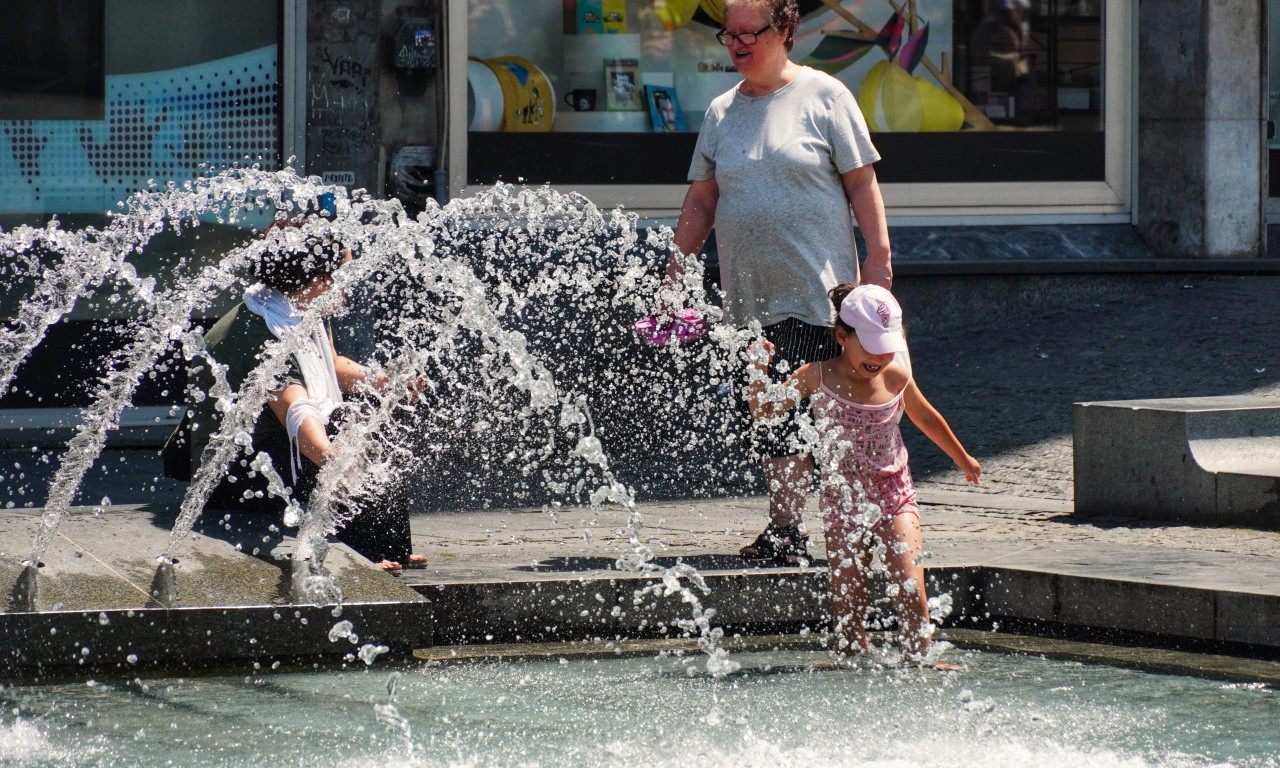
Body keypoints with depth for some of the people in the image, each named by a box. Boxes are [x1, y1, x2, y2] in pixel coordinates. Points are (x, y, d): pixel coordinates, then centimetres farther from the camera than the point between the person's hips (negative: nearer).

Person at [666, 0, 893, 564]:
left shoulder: (823, 96, 0)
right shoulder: (721, 112, 13)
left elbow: (861, 182, -1)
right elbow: (700, 202, 16)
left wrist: (878, 255, -8)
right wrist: (675, 273, 11)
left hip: (815, 290, -5)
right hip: (747, 296, 5)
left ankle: (787, 531, -10)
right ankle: (783, 531, 11)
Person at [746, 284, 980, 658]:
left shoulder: (896, 377, -1)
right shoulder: (818, 378, -7)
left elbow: (927, 419, 18)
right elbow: (763, 410, -3)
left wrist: (963, 459, 32)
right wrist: (760, 368, -20)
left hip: (894, 494, 1)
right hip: (843, 498, -1)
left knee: (910, 590, -13)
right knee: (847, 602, -3)